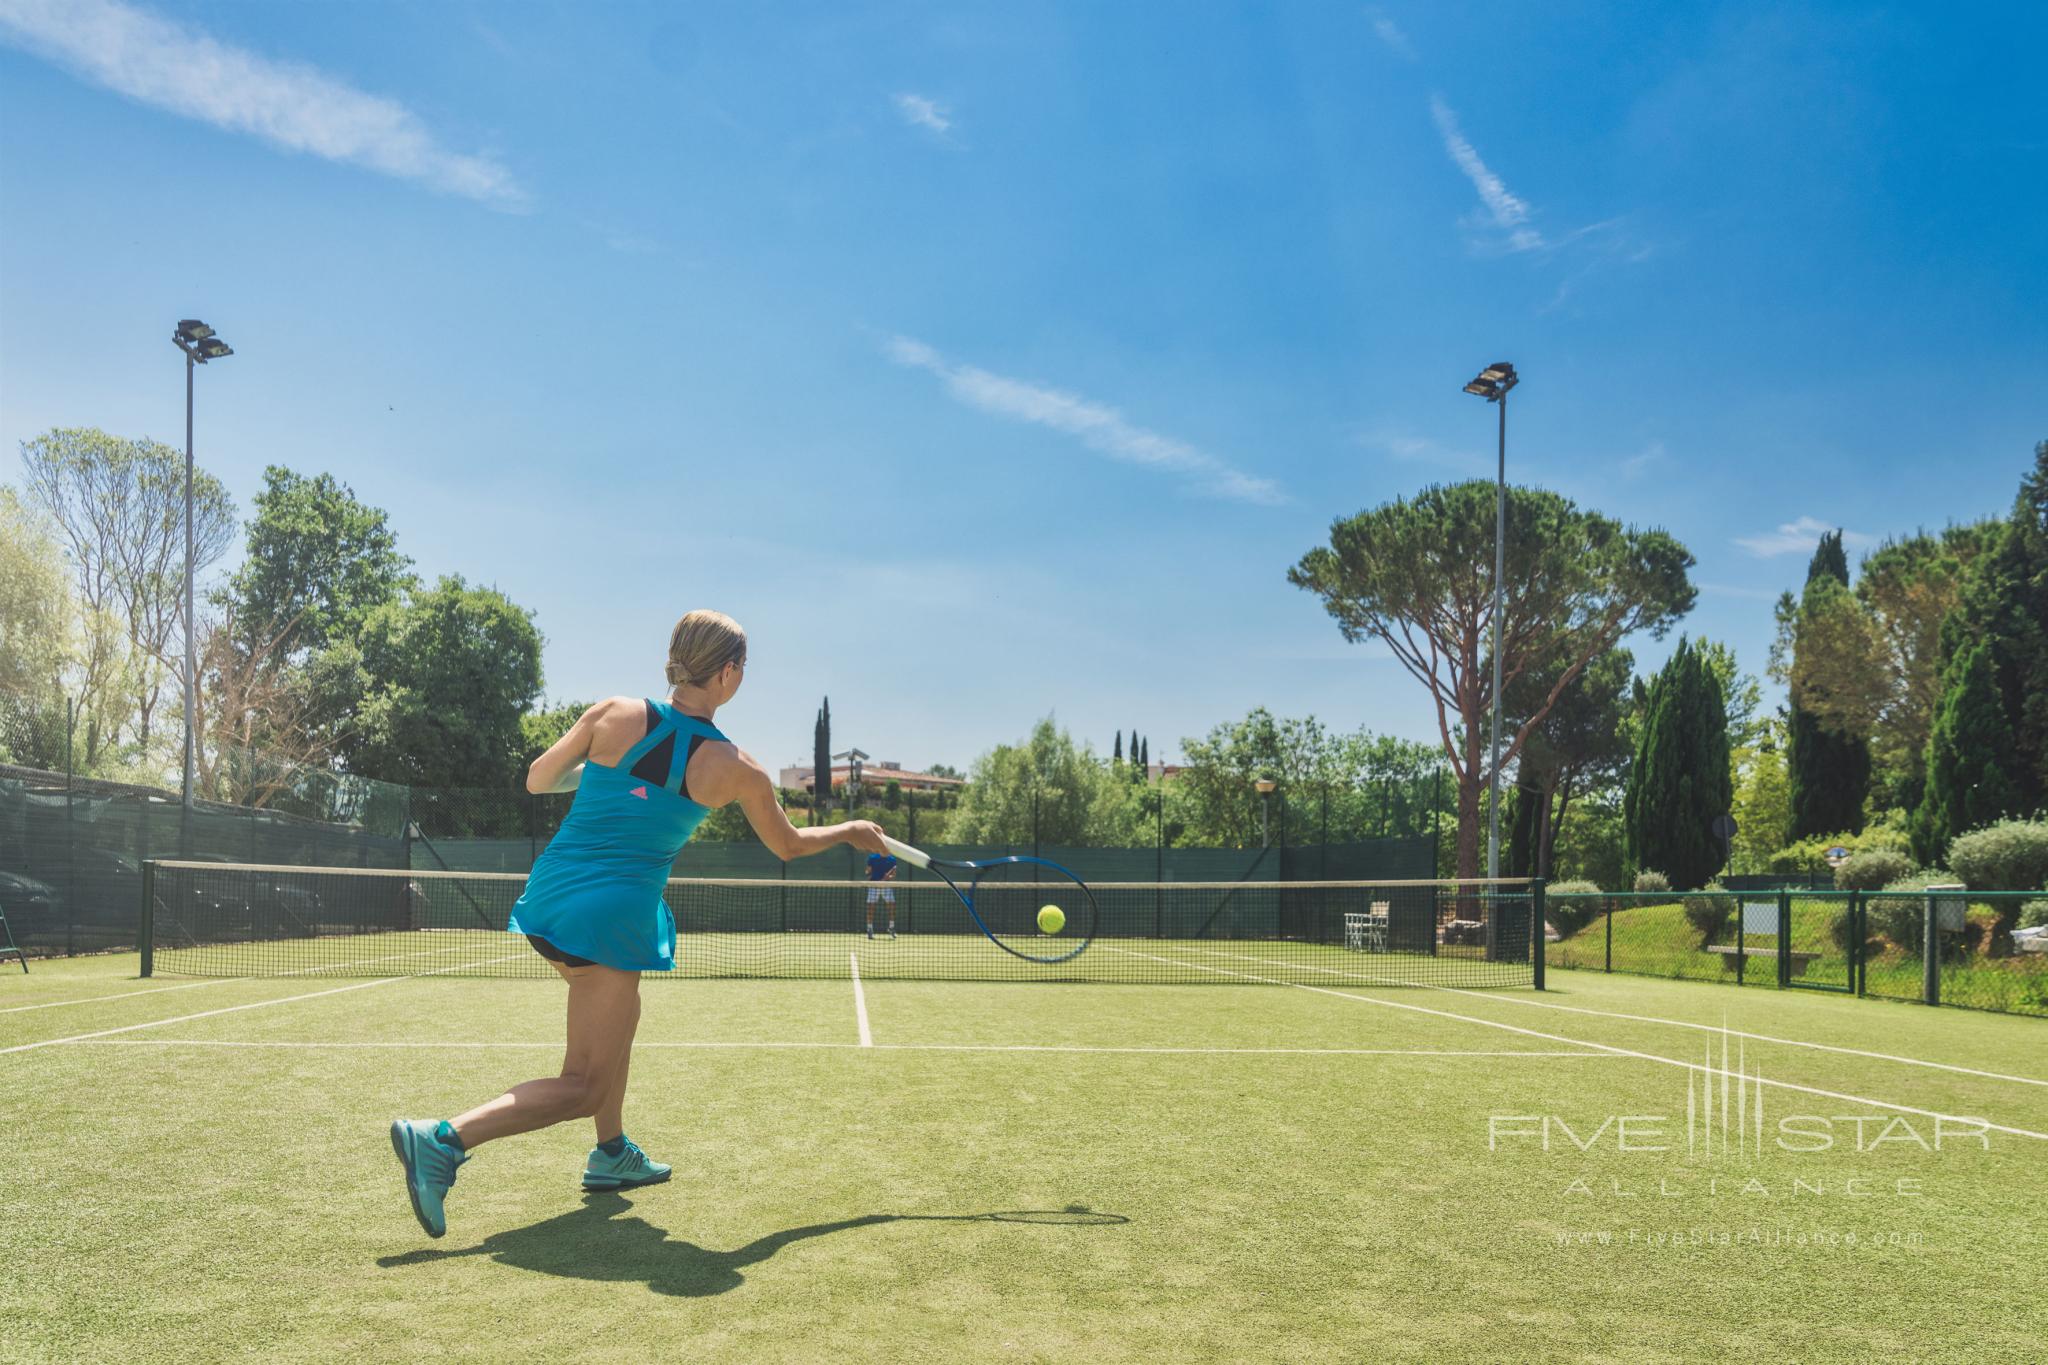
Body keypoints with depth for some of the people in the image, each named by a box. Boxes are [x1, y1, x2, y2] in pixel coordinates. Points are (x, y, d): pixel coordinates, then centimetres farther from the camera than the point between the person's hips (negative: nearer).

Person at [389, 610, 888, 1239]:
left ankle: (612, 1152, 38)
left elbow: (536, 780, 10)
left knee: (618, 1017, 31)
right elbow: (788, 845, 9)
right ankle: (444, 1138, -17)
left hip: (548, 890, 6)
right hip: (613, 915, -6)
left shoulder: (615, 715, -2)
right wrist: (852, 831, 27)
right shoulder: (735, 768, -7)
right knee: (583, 1086, 1)